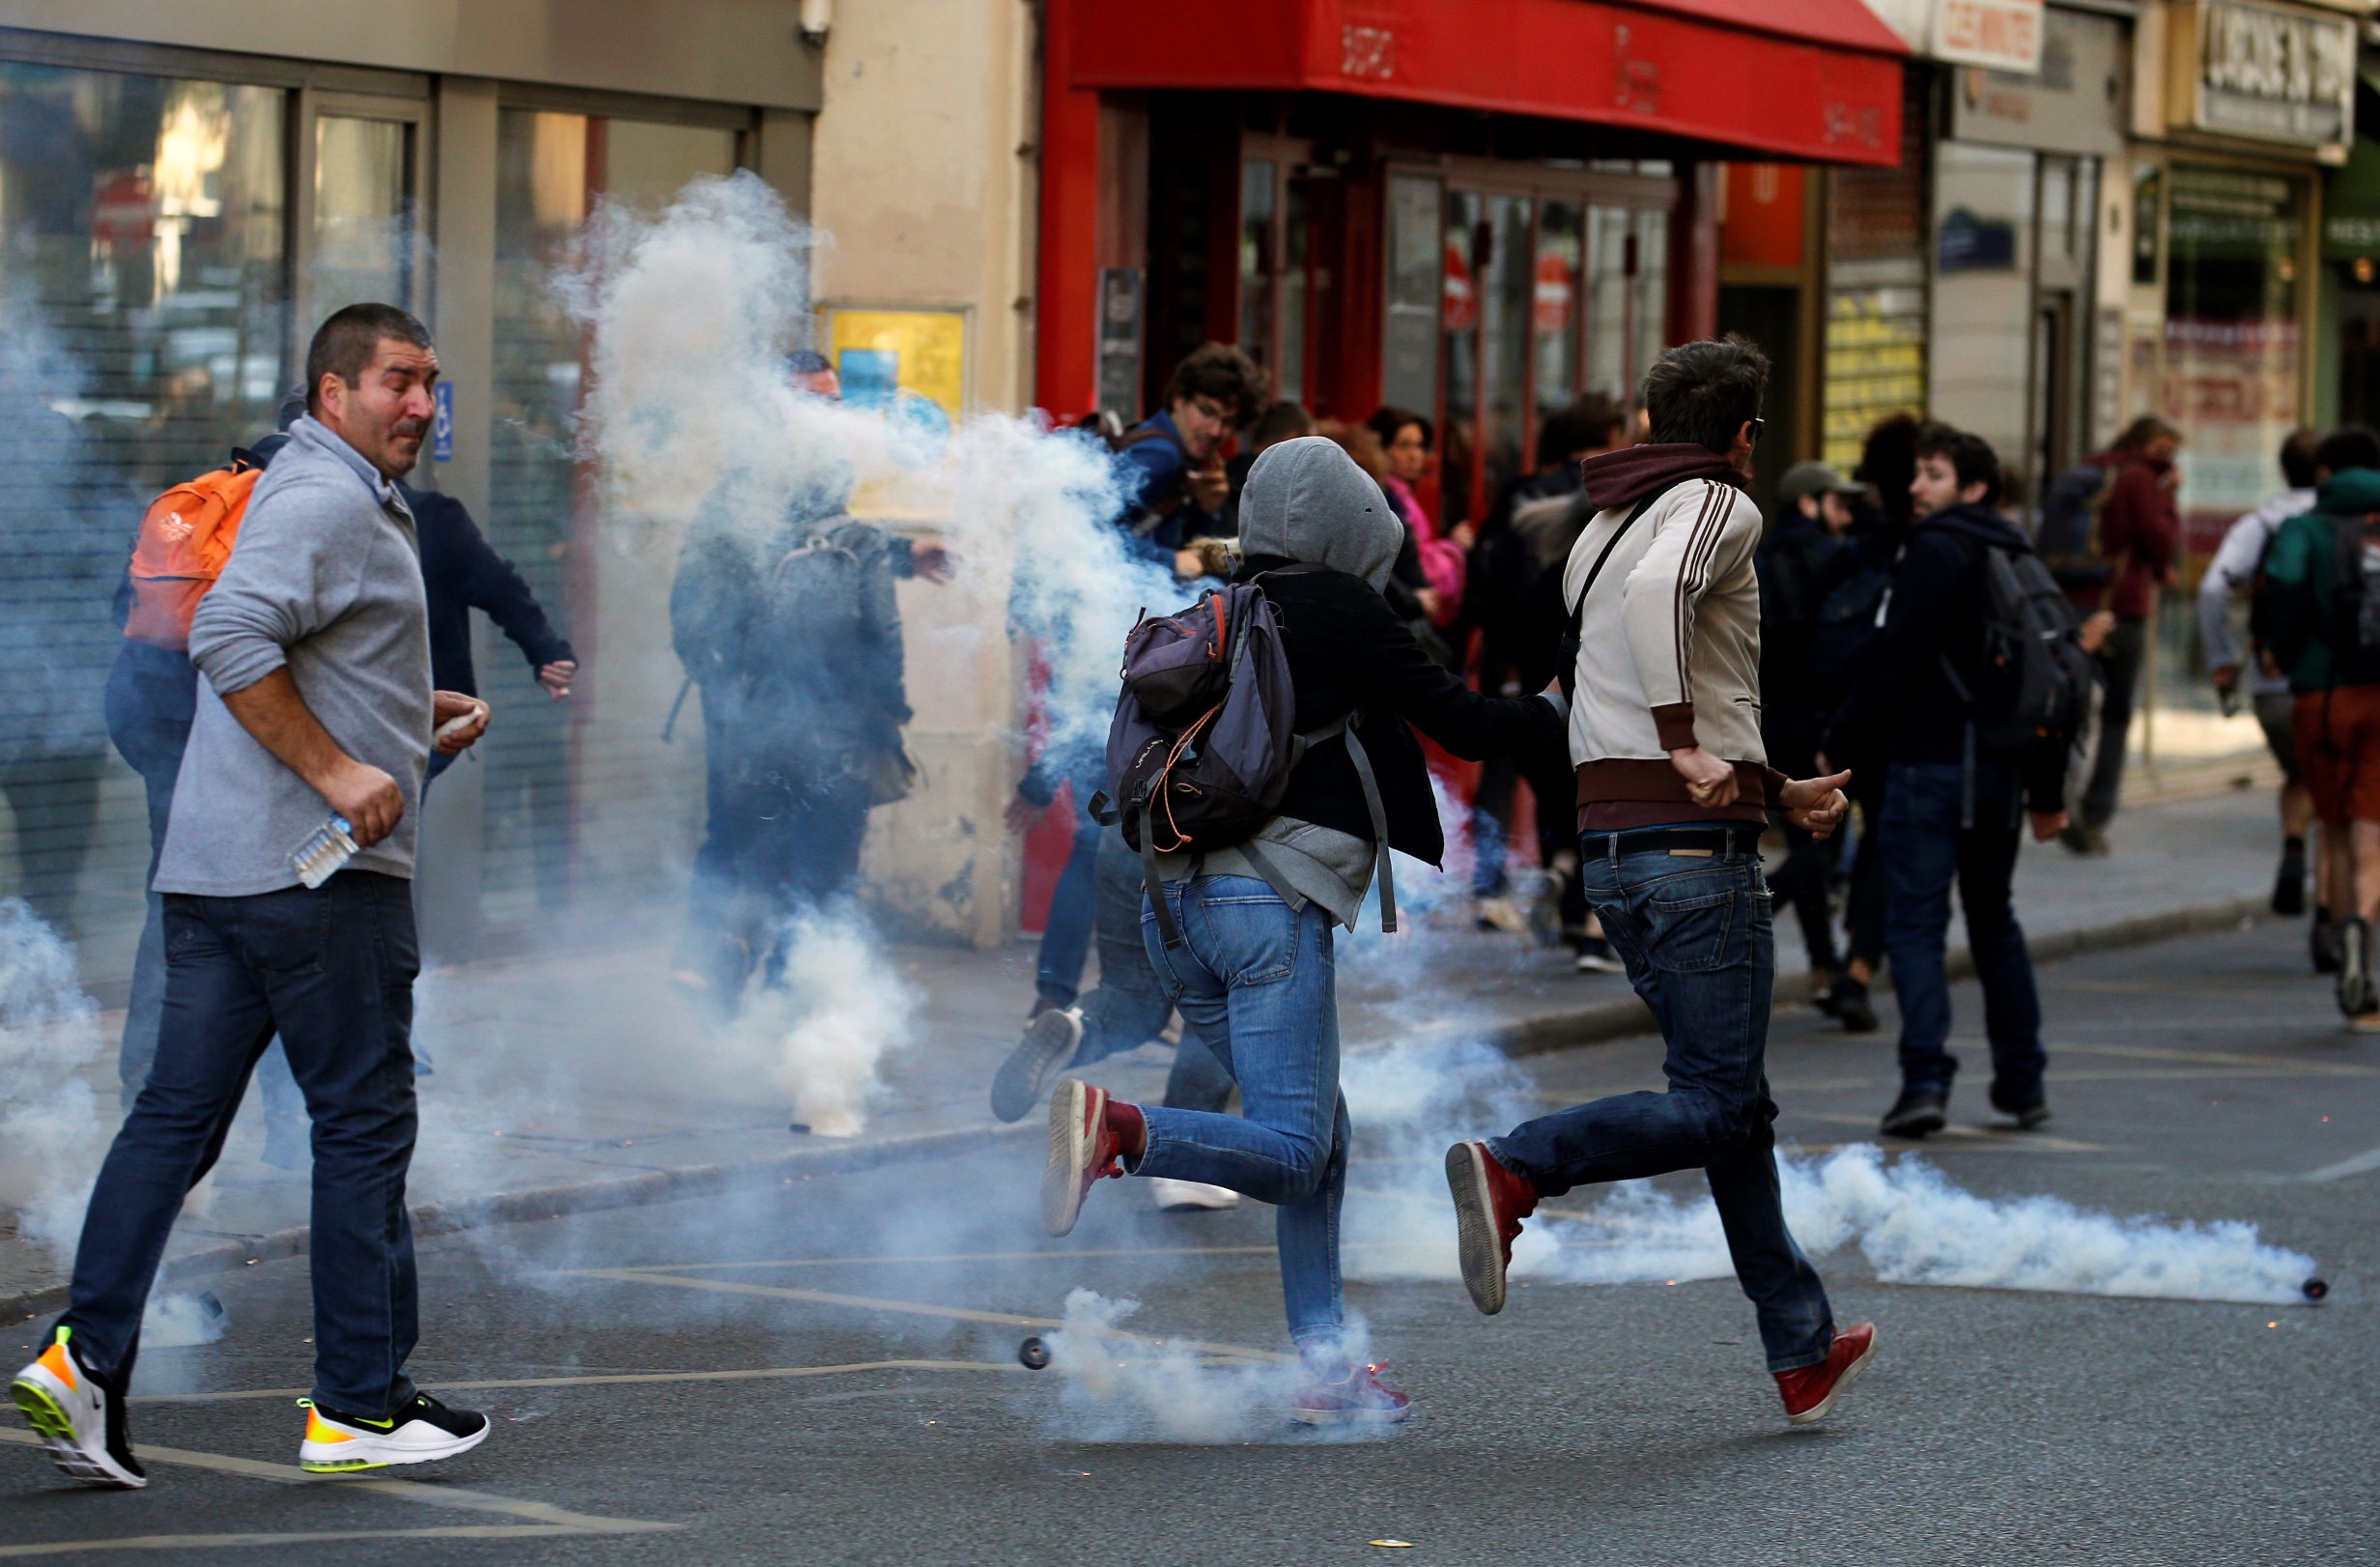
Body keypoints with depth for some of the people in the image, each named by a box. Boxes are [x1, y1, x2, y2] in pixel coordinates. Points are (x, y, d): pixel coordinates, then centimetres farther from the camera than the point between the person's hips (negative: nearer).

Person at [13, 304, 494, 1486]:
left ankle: (84, 1357, -3)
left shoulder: (345, 498, 23)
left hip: (213, 865, 10)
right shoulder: (325, 500, -11)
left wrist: (413, 710, 22)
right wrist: (338, 770, -24)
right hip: (315, 869, -10)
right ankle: (358, 1404, 4)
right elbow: (228, 638, -24)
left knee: (178, 1113, 5)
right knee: (362, 1121, -1)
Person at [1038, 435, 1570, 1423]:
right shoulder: (1341, 609, -1)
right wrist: (1565, 718, 17)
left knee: (1322, 1131, 15)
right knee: (1291, 1151, -10)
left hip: (1179, 904, 8)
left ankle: (1325, 1368, 11)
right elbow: (1459, 721, 2)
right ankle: (1120, 1130, -32)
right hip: (1272, 904, -8)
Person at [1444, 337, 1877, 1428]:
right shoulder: (1718, 506, -5)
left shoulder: (1598, 535, 21)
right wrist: (1687, 746, -27)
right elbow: (1657, 592, -29)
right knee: (1716, 1106, -7)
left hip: (1612, 846, 9)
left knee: (1732, 1100, 13)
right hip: (1695, 845, -9)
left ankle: (1802, 1355, 17)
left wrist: (1777, 793, 31)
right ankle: (1513, 1171, -24)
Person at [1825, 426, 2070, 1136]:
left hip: (1930, 764, -7)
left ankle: (1926, 1078, -20)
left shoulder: (1935, 552, -9)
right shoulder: (2022, 561, 16)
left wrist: (1844, 744, -7)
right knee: (1994, 922, 19)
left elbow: (1896, 660, -15)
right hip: (2002, 770, 8)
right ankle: (2022, 1083, 21)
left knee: (1916, 924, -8)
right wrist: (2047, 790, 25)